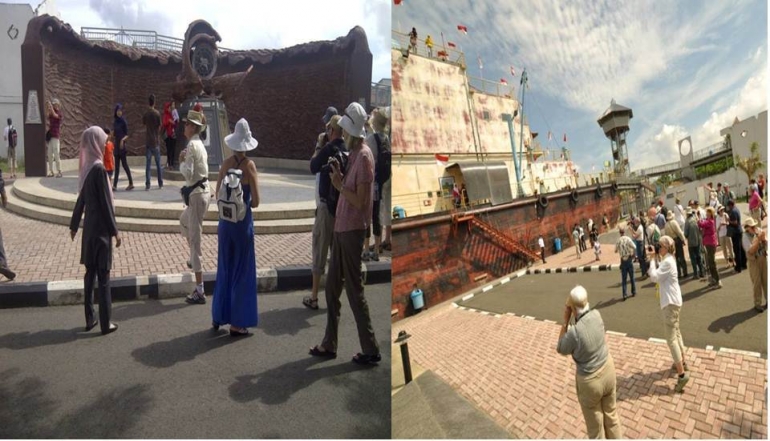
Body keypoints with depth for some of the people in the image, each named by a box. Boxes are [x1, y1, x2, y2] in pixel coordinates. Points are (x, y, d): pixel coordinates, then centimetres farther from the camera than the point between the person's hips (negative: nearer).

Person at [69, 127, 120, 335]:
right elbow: (106, 203, -16)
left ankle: (90, 319, 22)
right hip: (101, 228, -8)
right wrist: (115, 230, -11)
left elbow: (81, 199, 14)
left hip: (89, 227, 8)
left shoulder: (86, 167, 7)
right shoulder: (99, 169, -16)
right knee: (103, 276, -2)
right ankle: (106, 324, 5)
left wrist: (74, 224, 23)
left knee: (90, 273, 13)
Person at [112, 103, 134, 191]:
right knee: (116, 166, 6)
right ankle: (114, 185, 7)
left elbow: (127, 135, -9)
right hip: (116, 145, 7)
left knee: (124, 165, -3)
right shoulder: (115, 121, 11)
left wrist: (123, 139, -26)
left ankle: (131, 184, 7)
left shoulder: (123, 121, -7)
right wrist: (112, 135, -3)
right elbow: (114, 135, 18)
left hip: (122, 146, -7)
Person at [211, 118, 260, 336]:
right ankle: (236, 323, 12)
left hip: (225, 221, 4)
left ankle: (218, 317, 27)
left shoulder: (226, 164, 0)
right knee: (241, 271, 5)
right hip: (243, 222, -4)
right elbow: (256, 202, -12)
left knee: (224, 269, 16)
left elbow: (218, 195, 5)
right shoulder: (249, 165, -12)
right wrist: (245, 204, 7)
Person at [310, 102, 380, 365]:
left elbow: (360, 201, -19)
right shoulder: (354, 154, 14)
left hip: (352, 230, -10)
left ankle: (371, 350, 10)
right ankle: (329, 344, 27)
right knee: (332, 287, 14)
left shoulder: (364, 157, -15)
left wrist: (340, 185, -14)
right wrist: (340, 178, 3)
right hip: (341, 228, 10)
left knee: (354, 290, -2)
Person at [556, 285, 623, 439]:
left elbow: (560, 349, -11)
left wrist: (566, 321, -17)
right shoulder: (596, 315, -15)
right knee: (611, 415, 28)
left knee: (595, 425, 17)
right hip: (608, 370, 6)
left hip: (590, 380, -6)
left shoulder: (574, 332, -32)